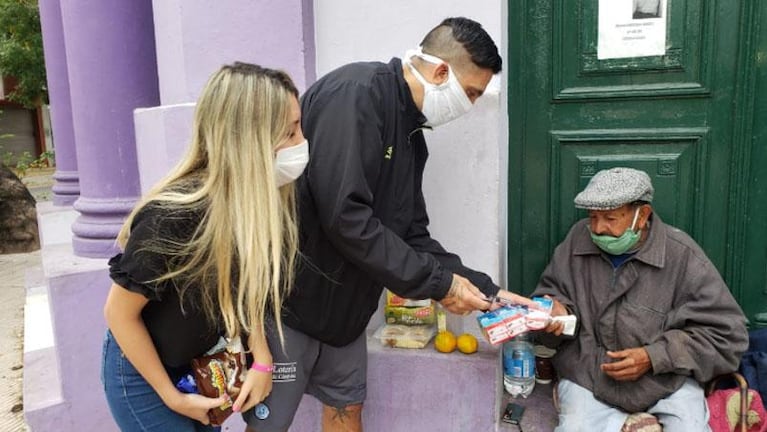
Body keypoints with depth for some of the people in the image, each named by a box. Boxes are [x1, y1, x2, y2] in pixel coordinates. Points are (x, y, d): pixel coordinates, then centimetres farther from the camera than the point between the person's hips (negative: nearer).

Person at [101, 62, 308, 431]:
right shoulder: (174, 217, -34)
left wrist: (261, 359, -12)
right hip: (142, 372, -5)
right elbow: (119, 312, -21)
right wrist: (172, 397, -13)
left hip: (203, 363, 6)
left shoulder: (266, 199, -16)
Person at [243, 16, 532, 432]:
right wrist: (438, 284, -20)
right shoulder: (355, 92, -20)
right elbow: (344, 217, -29)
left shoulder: (410, 134, 8)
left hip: (343, 305, 9)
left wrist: (487, 291, 2)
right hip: (287, 297, -8)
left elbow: (412, 237, 9)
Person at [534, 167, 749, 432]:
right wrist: (558, 312, -15)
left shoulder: (682, 256, -11)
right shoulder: (578, 239, -4)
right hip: (587, 377, 1)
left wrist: (654, 357, -17)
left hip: (667, 381, 0)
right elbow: (551, 292, 9)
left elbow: (726, 334, -7)